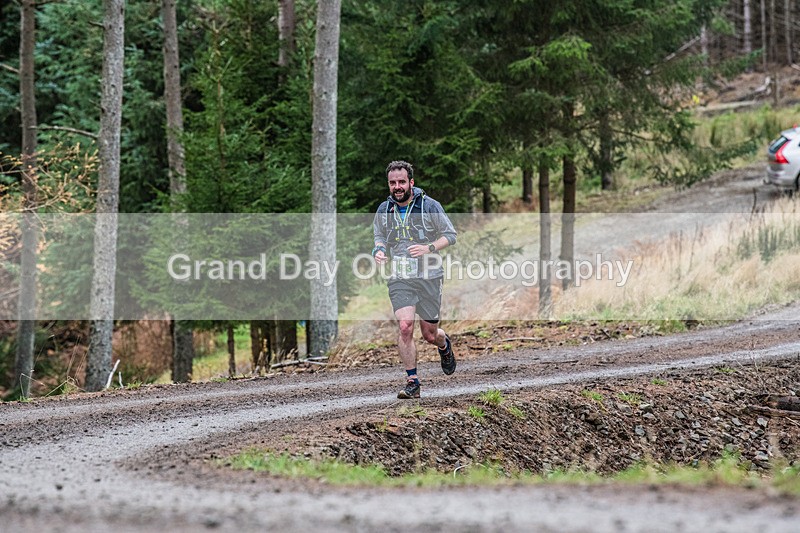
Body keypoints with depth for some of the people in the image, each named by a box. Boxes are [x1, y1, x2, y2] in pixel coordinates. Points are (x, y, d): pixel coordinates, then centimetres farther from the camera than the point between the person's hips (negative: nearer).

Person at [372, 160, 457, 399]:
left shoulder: (429, 206, -5)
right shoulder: (384, 210, 6)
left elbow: (450, 235, 0)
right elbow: (380, 236, 22)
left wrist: (429, 248, -18)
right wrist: (379, 250, -1)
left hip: (429, 277, -2)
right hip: (399, 278, 2)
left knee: (430, 334, 6)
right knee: (405, 327, -17)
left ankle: (444, 344, 45)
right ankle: (412, 382, -9)